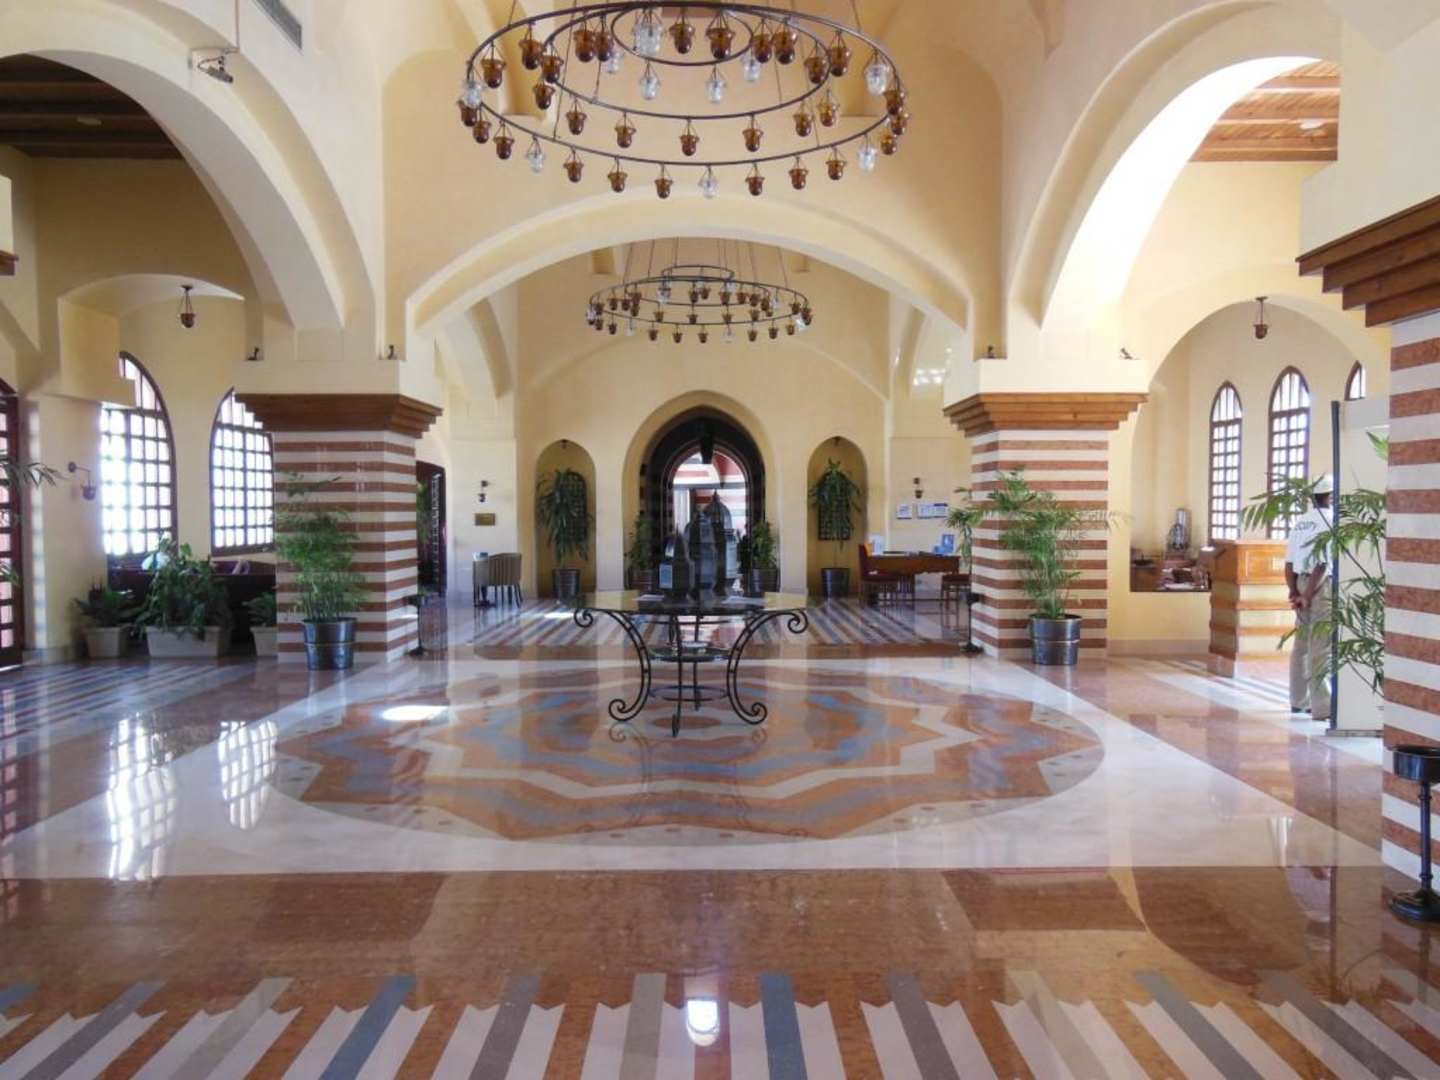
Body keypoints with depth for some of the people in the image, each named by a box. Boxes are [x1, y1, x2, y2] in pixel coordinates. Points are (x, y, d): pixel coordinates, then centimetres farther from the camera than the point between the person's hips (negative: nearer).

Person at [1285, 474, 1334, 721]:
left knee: (1302, 644, 15)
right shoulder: (1329, 520, -11)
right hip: (1322, 585, -7)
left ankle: (1299, 700, 24)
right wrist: (1308, 595, -14)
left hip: (1301, 583, 8)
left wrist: (1294, 592, 5)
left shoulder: (1300, 522, 12)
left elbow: (1289, 563, 8)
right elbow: (1323, 562, -17)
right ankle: (1321, 707, -6)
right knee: (1321, 646, -6)